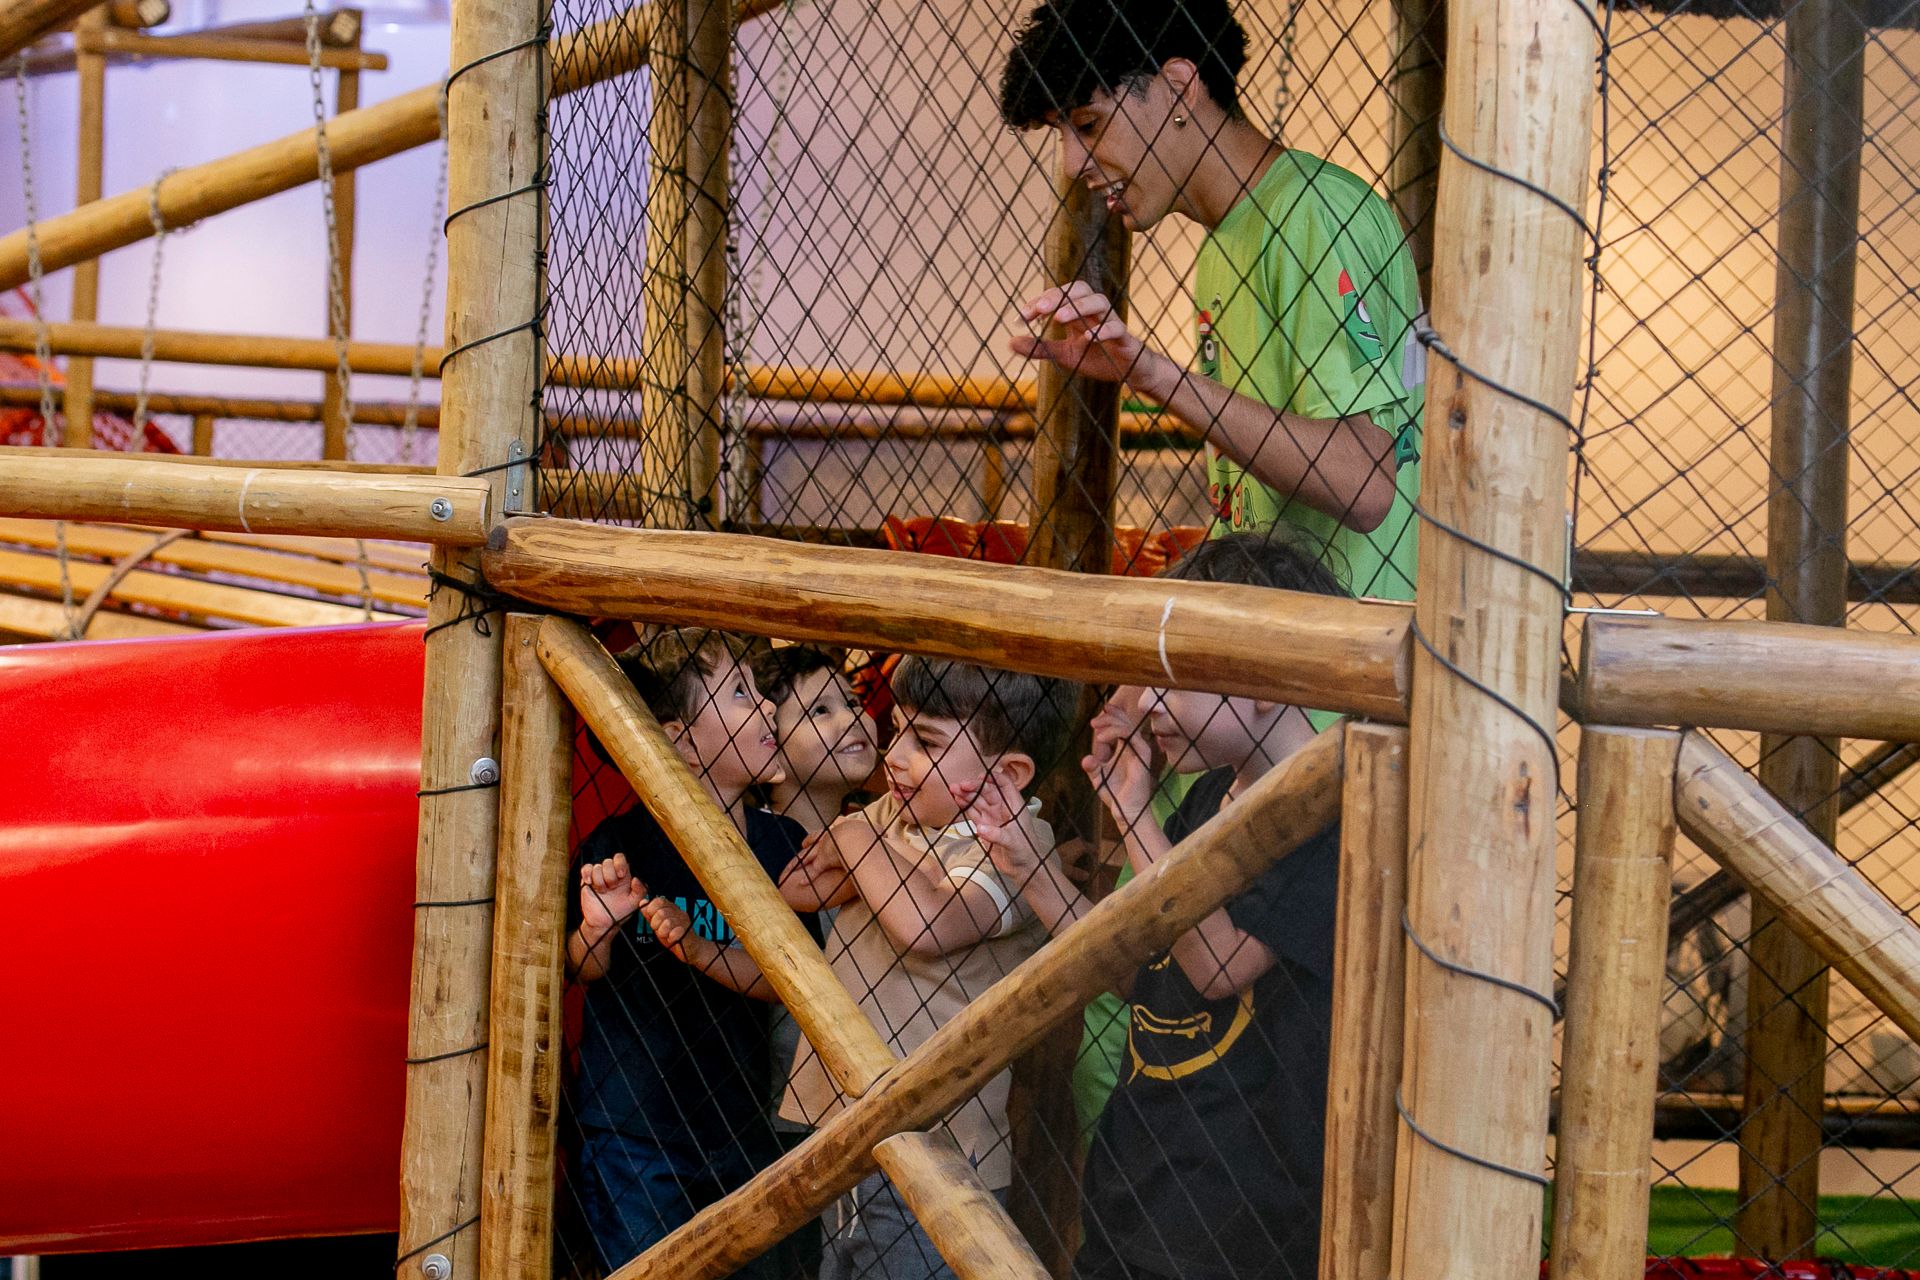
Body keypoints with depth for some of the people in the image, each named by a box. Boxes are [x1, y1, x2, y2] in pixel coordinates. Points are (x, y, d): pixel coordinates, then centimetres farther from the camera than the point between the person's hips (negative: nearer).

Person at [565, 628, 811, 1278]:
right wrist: (598, 927, -22)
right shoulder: (622, 844, -10)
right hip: (630, 1129, -3)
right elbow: (582, 972, -1)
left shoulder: (782, 844, -2)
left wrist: (701, 952, -22)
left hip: (740, 1124, 3)